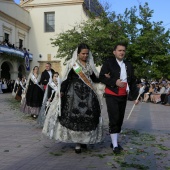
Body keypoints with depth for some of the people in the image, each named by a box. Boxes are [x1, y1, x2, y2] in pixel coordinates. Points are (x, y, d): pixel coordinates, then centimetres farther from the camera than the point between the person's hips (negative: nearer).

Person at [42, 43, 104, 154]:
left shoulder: (90, 65, 13)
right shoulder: (72, 64, 0)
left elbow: (94, 78, 16)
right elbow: (67, 79, -5)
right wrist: (62, 91, -14)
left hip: (88, 94, 4)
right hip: (75, 93, -4)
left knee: (88, 117, -2)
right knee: (74, 116, -8)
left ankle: (83, 140, 14)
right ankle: (77, 143, 0)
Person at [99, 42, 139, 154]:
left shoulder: (128, 65, 10)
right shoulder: (108, 63, -3)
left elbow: (133, 82, 10)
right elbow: (102, 77, -10)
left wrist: (135, 96, 4)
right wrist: (114, 82, -22)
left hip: (123, 96, 6)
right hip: (111, 95, -5)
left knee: (120, 119, 11)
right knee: (114, 119, -9)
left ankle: (115, 142, 24)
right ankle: (115, 145, -2)